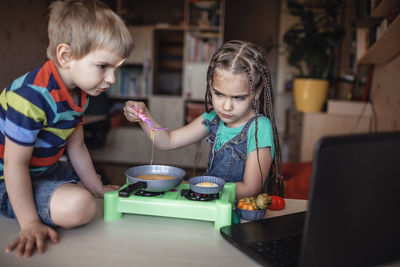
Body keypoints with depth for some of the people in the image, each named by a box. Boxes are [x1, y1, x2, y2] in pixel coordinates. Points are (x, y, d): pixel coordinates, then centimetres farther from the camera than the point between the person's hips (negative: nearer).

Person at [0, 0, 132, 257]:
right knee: (79, 205, -29)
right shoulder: (33, 97, -32)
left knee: (86, 193, 26)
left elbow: (76, 147, 6)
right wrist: (30, 224, -25)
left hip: (45, 171, 9)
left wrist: (99, 189, 11)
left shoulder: (79, 93, -3)